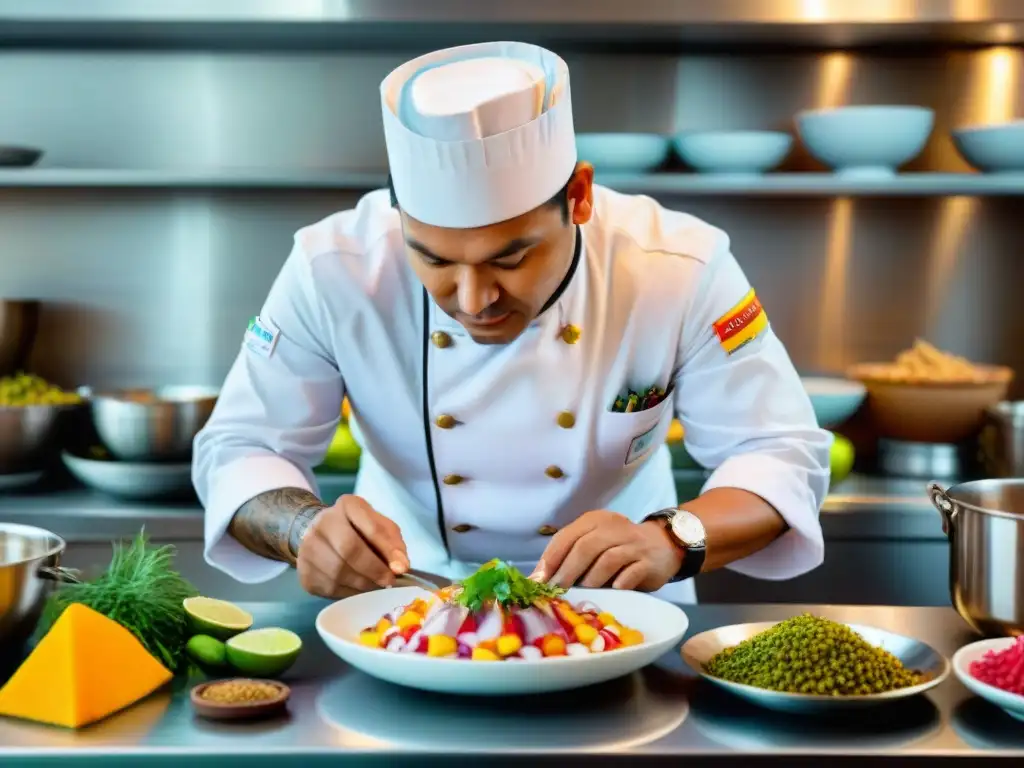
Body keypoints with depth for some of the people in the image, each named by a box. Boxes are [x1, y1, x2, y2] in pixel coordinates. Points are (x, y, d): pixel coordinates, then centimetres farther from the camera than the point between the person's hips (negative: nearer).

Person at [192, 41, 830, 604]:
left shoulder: (681, 268, -20)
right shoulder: (334, 270, -18)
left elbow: (784, 455, -15)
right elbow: (238, 452, -10)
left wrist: (675, 539, -35)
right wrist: (308, 528, -31)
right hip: (410, 597, 0)